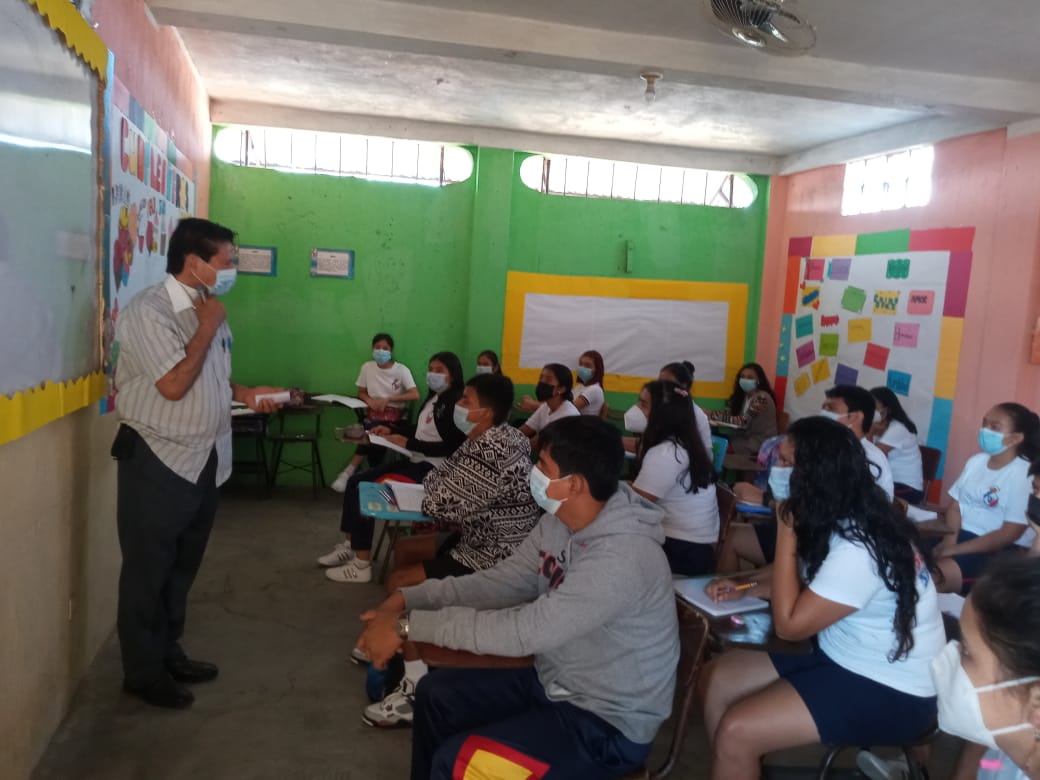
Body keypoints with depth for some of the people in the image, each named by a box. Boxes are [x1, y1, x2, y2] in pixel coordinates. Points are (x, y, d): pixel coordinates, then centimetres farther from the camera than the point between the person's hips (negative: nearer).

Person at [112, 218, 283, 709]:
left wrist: (244, 394, 5)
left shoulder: (207, 309, 9)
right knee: (148, 571, 6)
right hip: (158, 462, -8)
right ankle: (143, 672, 21)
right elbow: (174, 384, -25)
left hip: (205, 460, 8)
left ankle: (169, 654, 34)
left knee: (182, 567, 19)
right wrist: (207, 329, -16)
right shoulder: (149, 311, -17)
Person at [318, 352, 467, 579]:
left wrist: (408, 443, -20)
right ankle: (349, 545, 9)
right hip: (416, 462, 10)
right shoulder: (433, 399, 15)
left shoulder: (456, 403, -14)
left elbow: (450, 447, -22)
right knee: (355, 481, 2)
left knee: (365, 489, -18)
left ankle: (361, 565, -13)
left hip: (432, 469, -10)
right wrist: (392, 431, 9)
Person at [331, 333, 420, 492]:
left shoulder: (402, 370, -5)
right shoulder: (367, 367, 5)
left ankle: (349, 472, -26)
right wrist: (370, 401, -9)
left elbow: (415, 395, -14)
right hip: (375, 414, 3)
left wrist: (387, 399, -18)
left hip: (395, 416, -2)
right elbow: (361, 393, 14)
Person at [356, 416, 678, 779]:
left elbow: (524, 631, -33)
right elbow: (501, 582, 1)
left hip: (608, 722, -8)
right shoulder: (558, 521, -4)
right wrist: (409, 599, -10)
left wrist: (409, 625, -28)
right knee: (435, 694, 10)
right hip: (557, 682, 8)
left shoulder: (622, 558, -33)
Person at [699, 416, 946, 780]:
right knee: (717, 678, 1)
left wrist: (786, 524, -22)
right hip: (845, 662, 9)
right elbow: (804, 579, 17)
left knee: (735, 733, -22)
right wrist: (745, 585, -2)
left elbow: (788, 624, -21)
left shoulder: (859, 547, -27)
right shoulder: (846, 517, 2)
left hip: (892, 693, -9)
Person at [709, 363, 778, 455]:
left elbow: (743, 422, -24)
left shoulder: (762, 397, -18)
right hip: (747, 437, 7)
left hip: (760, 444, -7)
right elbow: (728, 412, -1)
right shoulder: (742, 395, 9)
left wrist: (713, 416, -26)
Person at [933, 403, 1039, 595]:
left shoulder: (1024, 476, -11)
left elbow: (1009, 534, -15)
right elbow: (955, 507, 8)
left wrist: (955, 550, -18)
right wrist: (949, 541, -12)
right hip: (959, 535, 7)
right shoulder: (976, 461, 9)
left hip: (994, 551, -6)